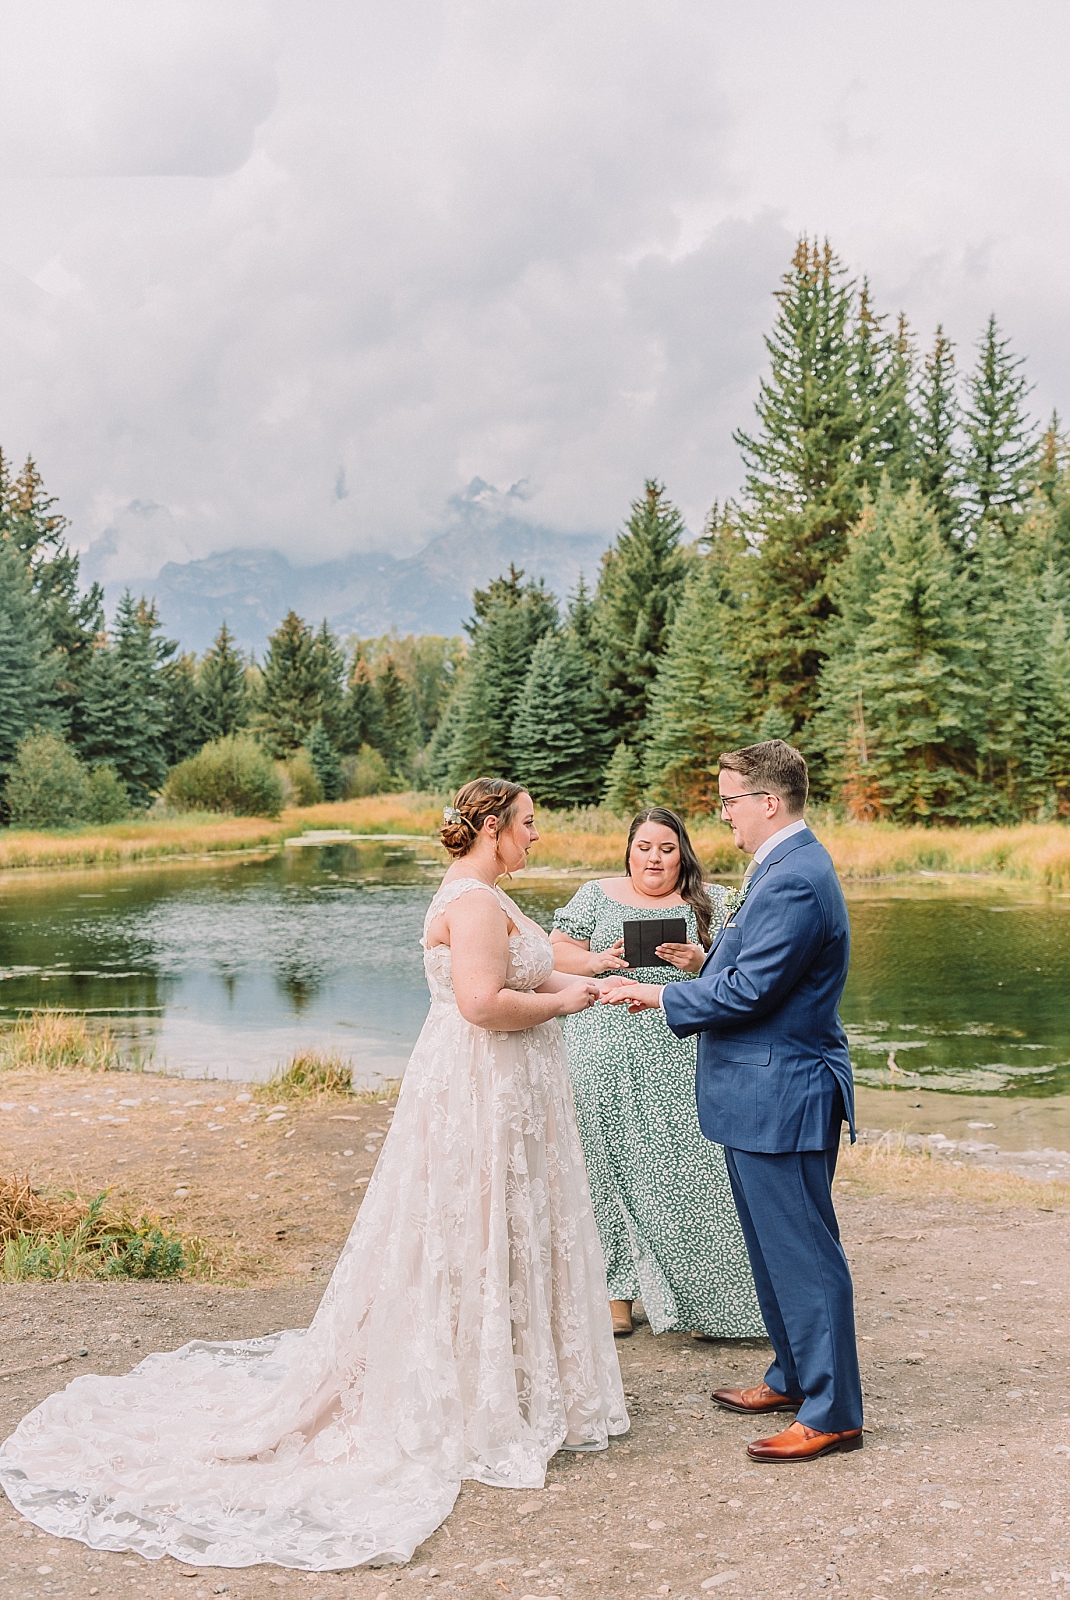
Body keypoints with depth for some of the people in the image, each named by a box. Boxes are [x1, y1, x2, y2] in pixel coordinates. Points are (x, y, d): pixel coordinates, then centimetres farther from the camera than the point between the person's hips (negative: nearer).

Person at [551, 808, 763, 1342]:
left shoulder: (712, 903, 11)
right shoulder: (596, 896, 12)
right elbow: (556, 954, 8)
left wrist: (700, 962, -14)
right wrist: (598, 961, -11)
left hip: (681, 1063, 0)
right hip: (606, 1059, 1)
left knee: (689, 1168, -4)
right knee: (614, 1166, 0)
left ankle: (705, 1301, 6)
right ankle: (619, 1291, 10)